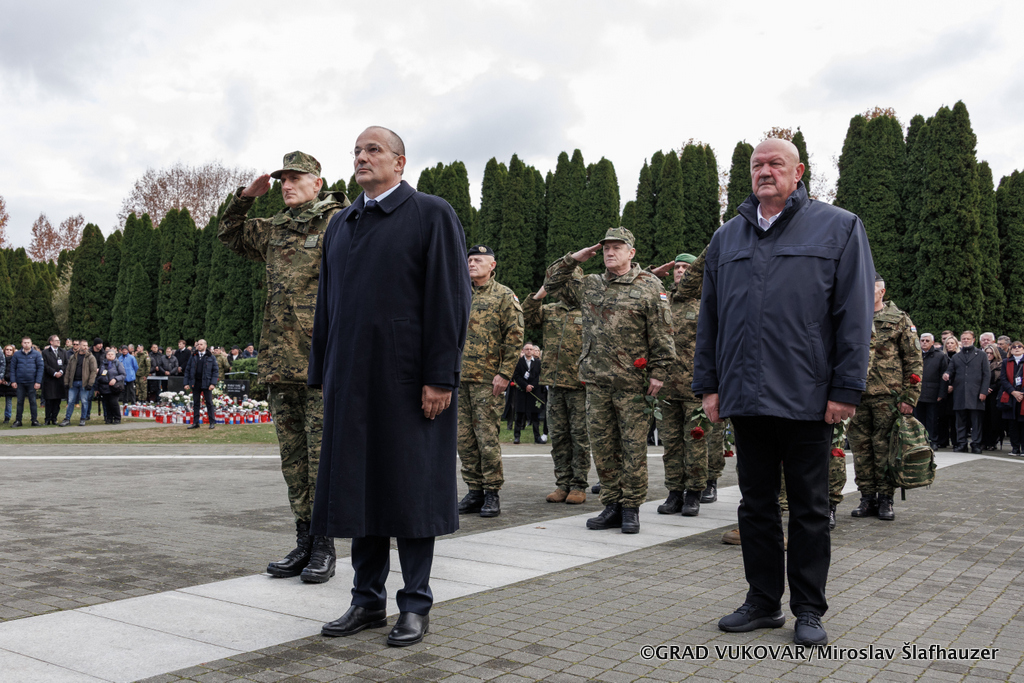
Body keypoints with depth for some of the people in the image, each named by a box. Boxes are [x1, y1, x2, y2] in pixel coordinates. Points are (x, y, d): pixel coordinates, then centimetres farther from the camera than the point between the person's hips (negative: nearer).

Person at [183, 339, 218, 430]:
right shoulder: (193, 357, 10)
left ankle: (212, 422, 6)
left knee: (209, 403, 1)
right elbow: (187, 370, 11)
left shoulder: (211, 357, 2)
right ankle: (195, 423, 13)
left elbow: (216, 371, -1)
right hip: (195, 383, 3)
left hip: (206, 383, -3)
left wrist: (213, 383, -12)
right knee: (196, 403, 8)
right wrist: (186, 383, 2)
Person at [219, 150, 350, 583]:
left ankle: (324, 547, 6)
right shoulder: (274, 230, 18)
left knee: (323, 454, -3)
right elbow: (229, 235, 32)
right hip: (280, 361, 7)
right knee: (293, 455, 10)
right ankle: (303, 541, 20)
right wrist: (244, 198, 16)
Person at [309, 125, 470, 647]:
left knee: (412, 487, 1)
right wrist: (322, 376, 12)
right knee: (360, 484, 9)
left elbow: (450, 300, -9)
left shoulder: (432, 215, -2)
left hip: (409, 381, -6)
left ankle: (415, 604, 13)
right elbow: (326, 304, 18)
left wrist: (440, 378, -15)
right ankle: (368, 600, 21)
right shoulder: (340, 225, 17)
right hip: (353, 379, 6)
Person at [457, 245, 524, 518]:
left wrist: (504, 374, -12)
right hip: (458, 377, 5)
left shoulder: (505, 296, 0)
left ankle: (492, 493, 4)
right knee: (464, 437, 6)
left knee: (486, 436, -5)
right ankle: (474, 491, 15)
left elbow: (515, 338, -5)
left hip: (486, 379, -5)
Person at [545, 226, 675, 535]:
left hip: (633, 382, -5)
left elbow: (661, 335, -4)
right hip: (597, 381, 5)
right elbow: (551, 282, 22)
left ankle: (631, 509, 10)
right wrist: (575, 259, 9)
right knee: (603, 447, 8)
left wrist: (658, 372, -9)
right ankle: (612, 506, 18)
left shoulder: (649, 286, 0)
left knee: (633, 448, 0)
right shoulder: (589, 286, 13)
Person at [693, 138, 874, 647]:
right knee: (756, 504, 11)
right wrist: (708, 385, 9)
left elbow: (854, 314, -3)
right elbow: (710, 317, 15)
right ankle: (763, 602, 22)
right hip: (745, 397, 4)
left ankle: (809, 610, 18)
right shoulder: (727, 238, 14)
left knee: (809, 508, 6)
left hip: (807, 399, -4)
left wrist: (845, 389, -10)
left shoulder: (838, 228, 3)